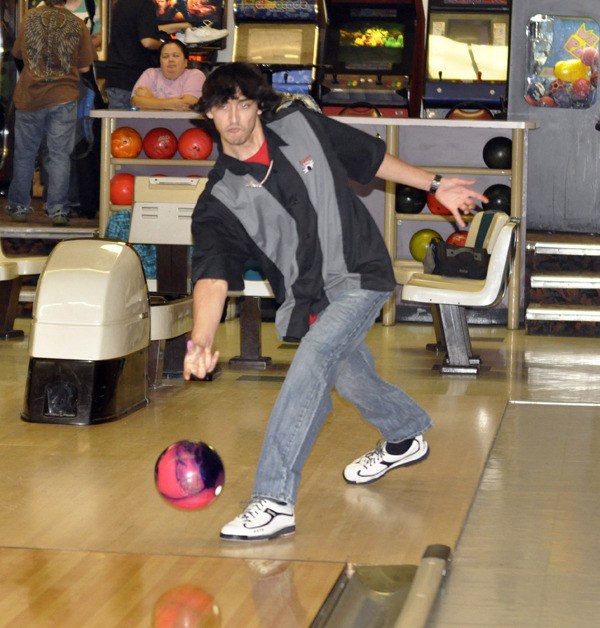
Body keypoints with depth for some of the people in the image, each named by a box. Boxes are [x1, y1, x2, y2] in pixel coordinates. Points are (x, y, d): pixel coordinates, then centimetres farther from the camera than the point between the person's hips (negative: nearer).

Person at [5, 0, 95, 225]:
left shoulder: (30, 18, 1)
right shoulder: (77, 25, -3)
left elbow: (17, 53, 12)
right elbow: (84, 66, 0)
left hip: (30, 96, 1)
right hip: (64, 98, -1)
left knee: (24, 154, 11)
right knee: (59, 155, 3)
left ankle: (19, 207, 17)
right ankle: (58, 210, 0)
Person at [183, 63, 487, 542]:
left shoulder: (302, 126, -7)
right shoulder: (220, 201, -11)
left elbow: (370, 157, 10)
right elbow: (213, 275, -25)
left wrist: (434, 186, 14)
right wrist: (201, 342, -42)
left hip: (362, 275, -3)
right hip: (311, 300, 3)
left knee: (311, 361, -22)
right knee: (350, 379, 17)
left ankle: (275, 502, -25)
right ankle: (406, 438, 54)